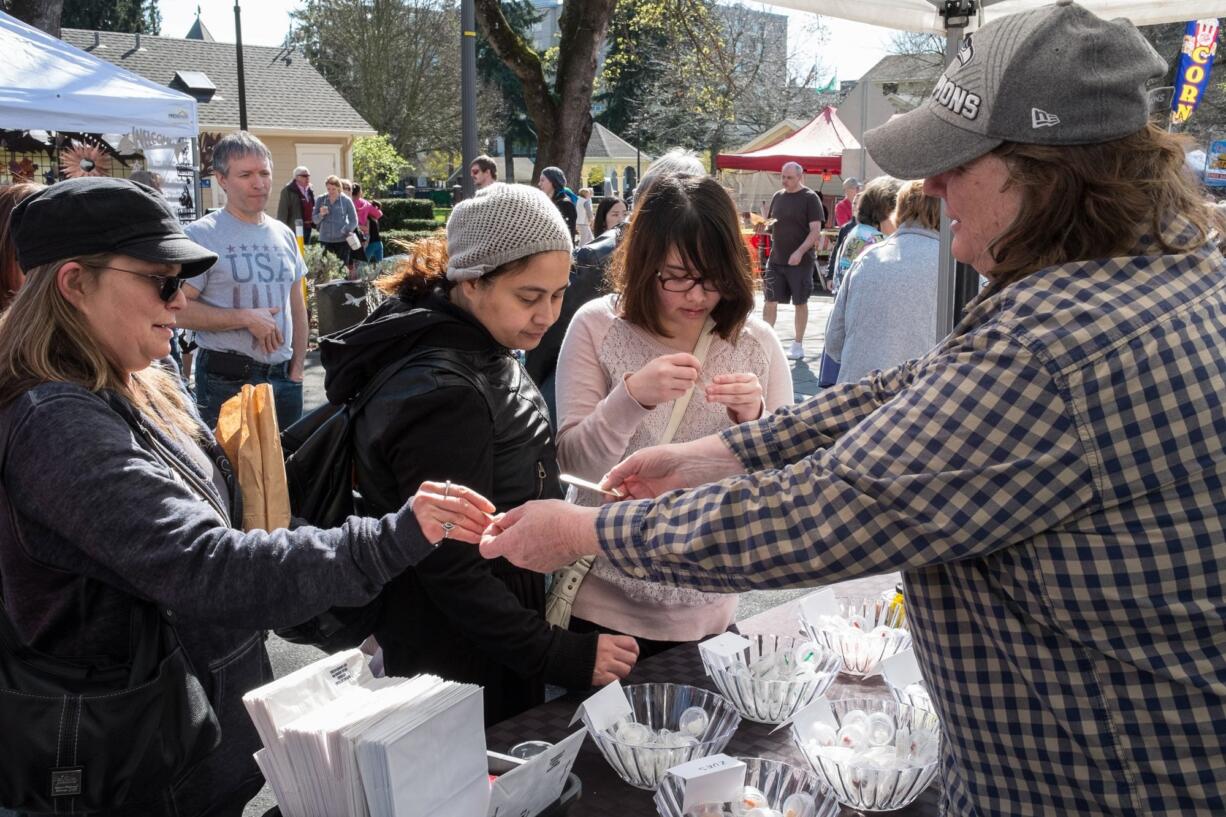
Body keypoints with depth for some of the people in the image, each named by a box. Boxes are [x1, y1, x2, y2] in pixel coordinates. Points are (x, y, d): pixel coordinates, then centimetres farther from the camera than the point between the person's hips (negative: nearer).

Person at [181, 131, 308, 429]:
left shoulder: (284, 234, 12)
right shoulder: (201, 234, -8)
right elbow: (179, 309, -16)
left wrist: (297, 368, 9)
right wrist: (247, 318, -15)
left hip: (284, 380, 6)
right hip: (227, 382, -6)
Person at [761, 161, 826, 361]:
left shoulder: (810, 198, -6)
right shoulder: (777, 196, 10)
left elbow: (815, 230, -12)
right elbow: (769, 223, 20)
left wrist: (800, 252, -23)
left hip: (800, 261, -4)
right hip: (776, 259, 5)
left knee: (800, 303, 6)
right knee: (770, 300, 3)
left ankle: (798, 344, 15)